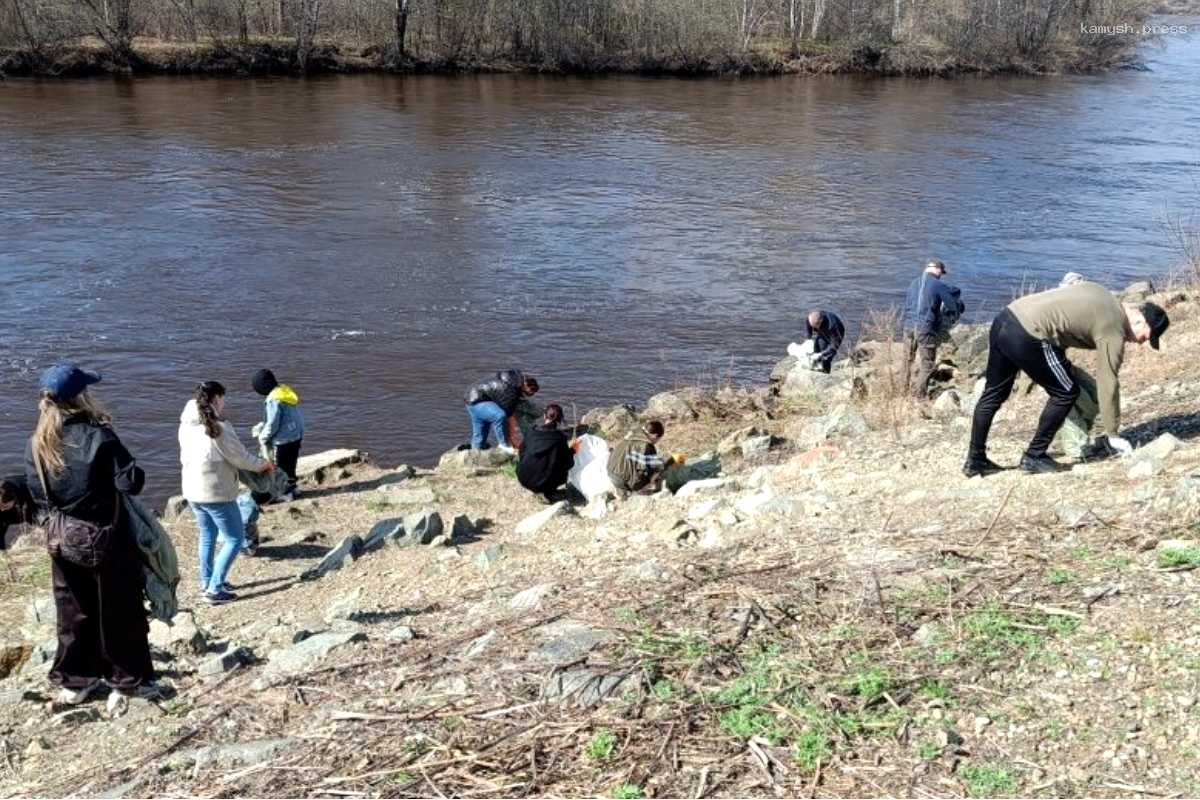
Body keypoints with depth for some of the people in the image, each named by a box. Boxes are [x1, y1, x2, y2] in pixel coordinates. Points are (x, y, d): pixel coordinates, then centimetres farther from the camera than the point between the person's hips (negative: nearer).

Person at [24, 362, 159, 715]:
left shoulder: (37, 443, -5)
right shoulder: (98, 437, -22)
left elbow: (36, 491, 3)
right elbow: (131, 482, -23)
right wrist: (132, 471, -2)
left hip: (61, 537, 6)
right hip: (103, 538, -5)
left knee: (73, 610, 20)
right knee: (120, 612, 9)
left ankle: (74, 680, 32)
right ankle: (128, 682, 17)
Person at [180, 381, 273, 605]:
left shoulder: (187, 425, 3)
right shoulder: (219, 427, -21)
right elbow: (240, 457, -14)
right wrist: (263, 465, 2)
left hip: (192, 491, 8)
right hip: (217, 494, -8)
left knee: (207, 536, 24)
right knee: (235, 538, 4)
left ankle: (207, 582, 34)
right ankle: (215, 589, 0)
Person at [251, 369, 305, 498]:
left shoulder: (273, 400, -23)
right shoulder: (286, 391, 5)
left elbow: (272, 424, -20)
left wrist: (263, 437, -4)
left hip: (283, 439, -9)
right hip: (296, 436, 9)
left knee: (282, 466, 5)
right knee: (290, 464, 21)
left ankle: (286, 492, 13)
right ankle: (292, 487, 32)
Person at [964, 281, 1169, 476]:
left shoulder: (1104, 297, 20)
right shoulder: (1113, 330, -4)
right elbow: (1108, 385, -1)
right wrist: (1111, 434, 8)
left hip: (1003, 319, 9)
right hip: (1026, 337, -9)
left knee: (993, 394, 18)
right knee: (1066, 393, 6)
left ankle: (975, 460, 25)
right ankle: (1034, 457, 13)